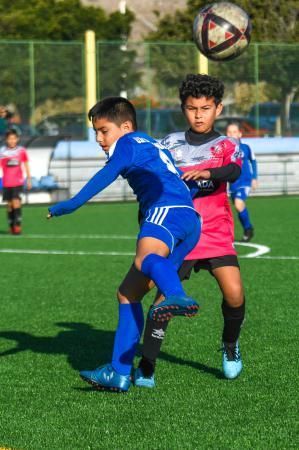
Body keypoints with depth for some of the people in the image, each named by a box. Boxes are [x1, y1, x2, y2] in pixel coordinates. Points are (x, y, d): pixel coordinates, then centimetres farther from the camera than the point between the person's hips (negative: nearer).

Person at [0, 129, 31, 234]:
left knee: (16, 202, -14)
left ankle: (18, 225, -12)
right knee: (10, 205, 5)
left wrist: (29, 179, 12)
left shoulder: (21, 151, 2)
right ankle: (11, 226, 12)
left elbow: (26, 165, 12)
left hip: (18, 182, -1)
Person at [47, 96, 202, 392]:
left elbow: (107, 175, -11)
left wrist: (74, 203, -16)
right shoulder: (155, 147, 37)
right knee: (128, 293, 12)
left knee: (145, 259, -41)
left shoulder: (128, 143, 9)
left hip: (167, 210, -9)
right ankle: (119, 373, 10)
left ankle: (178, 298, -75)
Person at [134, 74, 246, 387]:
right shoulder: (170, 143, 9)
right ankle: (146, 367, -5)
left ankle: (230, 345, 14)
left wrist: (206, 173, -36)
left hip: (216, 234, 0)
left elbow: (234, 172, -16)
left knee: (234, 293, -15)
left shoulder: (226, 146, 5)